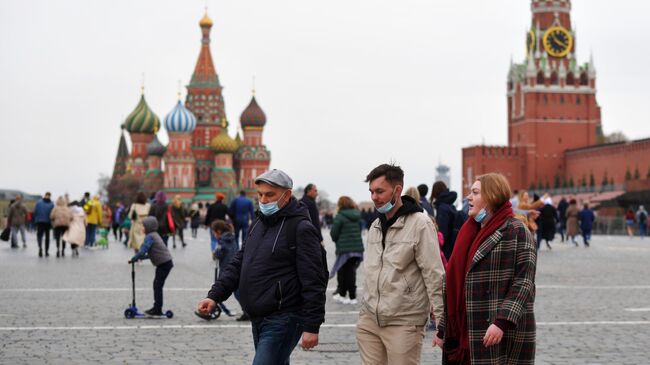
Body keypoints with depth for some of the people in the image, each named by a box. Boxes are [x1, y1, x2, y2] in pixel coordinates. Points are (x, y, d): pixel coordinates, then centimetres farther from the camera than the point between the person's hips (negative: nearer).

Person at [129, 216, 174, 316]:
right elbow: (151, 253, 21)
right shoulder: (155, 235, 17)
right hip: (165, 263, 10)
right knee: (157, 285, 16)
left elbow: (142, 251, -21)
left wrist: (133, 259, -10)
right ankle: (157, 308, 22)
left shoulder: (149, 237, -14)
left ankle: (157, 309, -3)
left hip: (164, 264, -10)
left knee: (158, 286, -5)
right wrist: (141, 257, 15)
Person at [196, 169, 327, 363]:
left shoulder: (301, 229, -11)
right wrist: (215, 296, 2)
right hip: (258, 319, 9)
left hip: (283, 321, -9)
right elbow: (237, 264, 16)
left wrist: (312, 326, -18)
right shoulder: (258, 224, 15)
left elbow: (313, 282, -15)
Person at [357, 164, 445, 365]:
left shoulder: (420, 224, -10)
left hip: (403, 323, -6)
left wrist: (441, 321, -13)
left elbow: (434, 275, -12)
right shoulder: (375, 226, 13)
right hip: (369, 320, 6)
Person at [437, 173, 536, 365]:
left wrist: (502, 322, -24)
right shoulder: (469, 232, 16)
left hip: (505, 334, -7)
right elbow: (454, 284, 18)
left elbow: (524, 282, -14)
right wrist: (443, 329, 18)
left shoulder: (516, 231, -6)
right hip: (465, 333, 7)